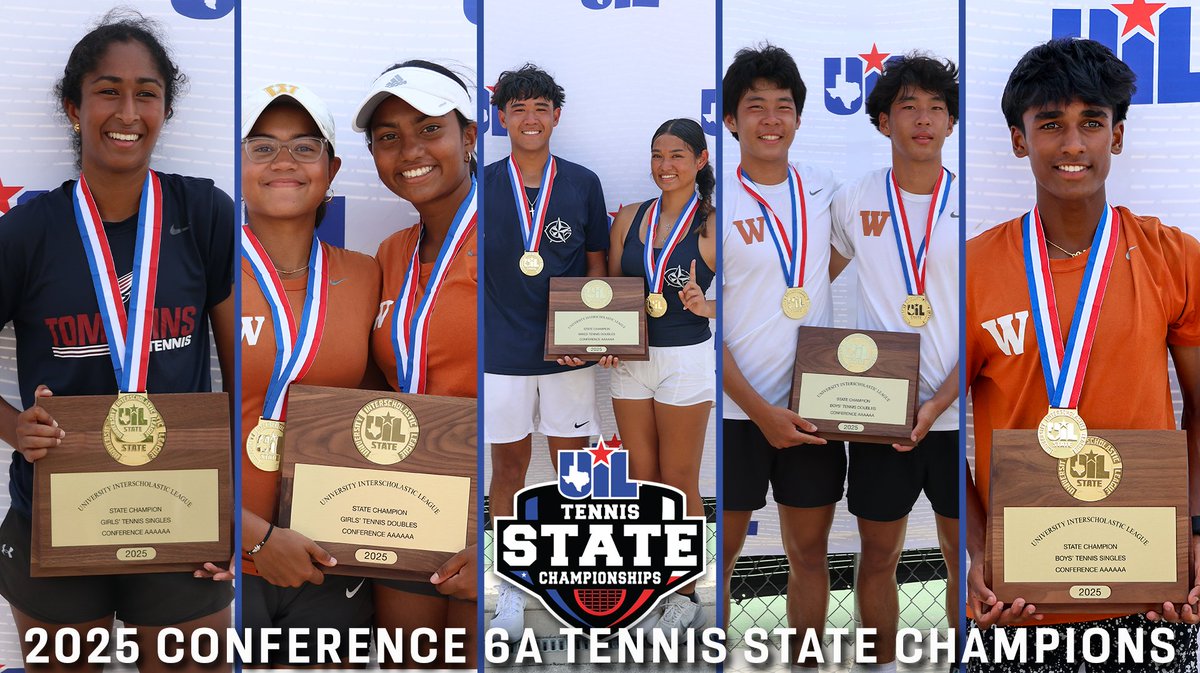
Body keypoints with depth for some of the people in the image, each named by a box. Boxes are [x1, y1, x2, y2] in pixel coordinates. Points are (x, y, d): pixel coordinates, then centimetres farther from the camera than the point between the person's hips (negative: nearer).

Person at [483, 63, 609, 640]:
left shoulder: (583, 183, 2)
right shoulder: (483, 186, 0)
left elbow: (597, 263, 8)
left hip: (569, 353, 1)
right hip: (502, 352, 0)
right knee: (508, 466, 8)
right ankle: (512, 589, 21)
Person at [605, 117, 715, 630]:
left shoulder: (711, 224, -8)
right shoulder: (629, 218, 5)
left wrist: (704, 306, -27)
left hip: (686, 361, -4)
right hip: (630, 359, 5)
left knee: (679, 483, 5)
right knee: (641, 479, 13)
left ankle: (686, 598, 19)